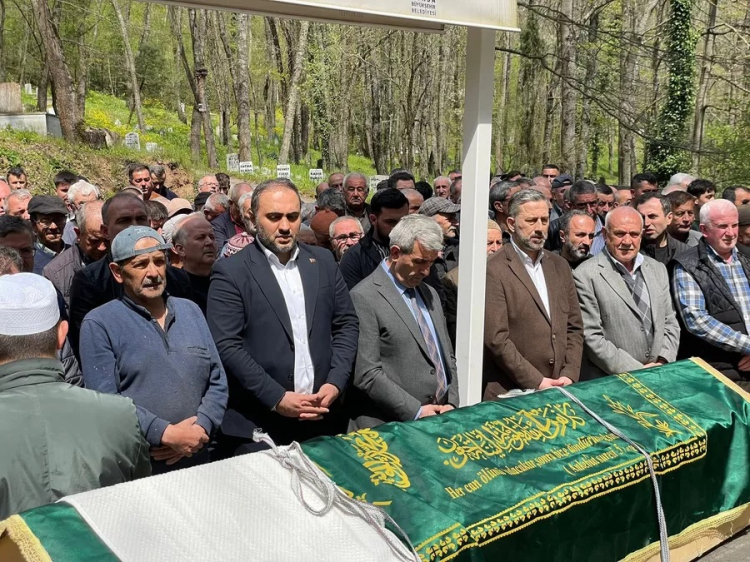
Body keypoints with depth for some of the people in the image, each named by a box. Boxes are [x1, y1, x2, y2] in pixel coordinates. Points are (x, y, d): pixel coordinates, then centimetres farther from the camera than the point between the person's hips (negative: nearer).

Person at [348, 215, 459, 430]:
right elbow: (366, 373, -16)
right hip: (391, 428, -6)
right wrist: (416, 412, -16)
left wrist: (451, 404, 3)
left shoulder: (430, 294, 14)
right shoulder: (364, 297, -12)